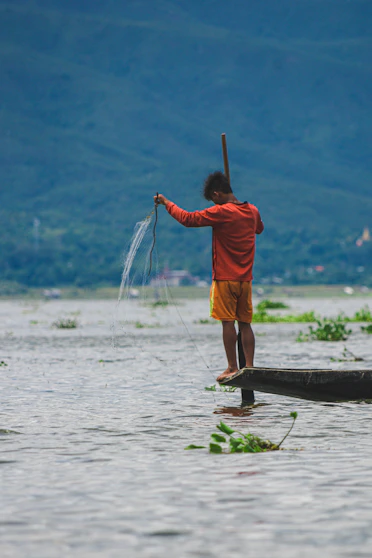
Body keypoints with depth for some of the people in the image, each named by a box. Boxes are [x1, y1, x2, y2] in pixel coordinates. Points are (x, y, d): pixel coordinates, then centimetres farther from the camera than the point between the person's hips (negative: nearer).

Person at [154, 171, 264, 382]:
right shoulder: (252, 211, 7)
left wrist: (167, 203, 1)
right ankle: (249, 367, 4)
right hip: (245, 279, 6)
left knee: (228, 322, -3)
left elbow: (188, 218, -12)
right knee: (245, 323, 7)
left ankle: (232, 367, -4)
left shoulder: (221, 212, -14)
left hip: (225, 278, -6)